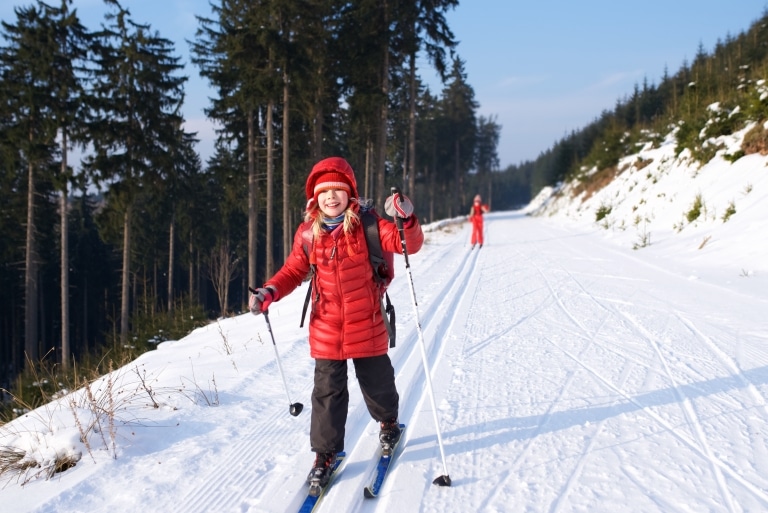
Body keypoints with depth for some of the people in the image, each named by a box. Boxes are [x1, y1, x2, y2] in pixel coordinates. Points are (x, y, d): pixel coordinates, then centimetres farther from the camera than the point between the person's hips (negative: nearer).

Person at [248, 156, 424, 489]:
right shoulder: (308, 233, -1)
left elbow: (408, 244, -17)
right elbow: (293, 271, 9)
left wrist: (406, 220, -37)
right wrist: (268, 293, -6)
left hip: (367, 326, -1)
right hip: (326, 330, 2)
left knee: (377, 382, 16)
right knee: (328, 391, 5)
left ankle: (388, 421, 46)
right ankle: (325, 453, 19)